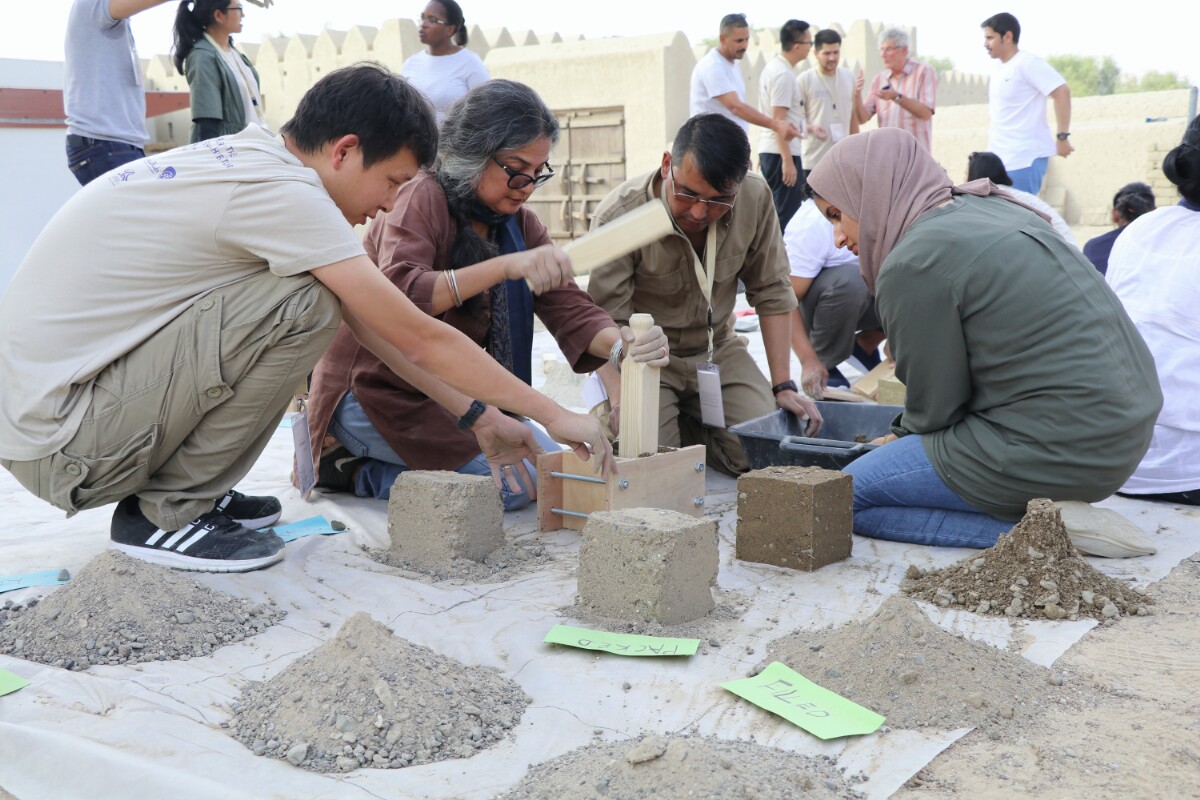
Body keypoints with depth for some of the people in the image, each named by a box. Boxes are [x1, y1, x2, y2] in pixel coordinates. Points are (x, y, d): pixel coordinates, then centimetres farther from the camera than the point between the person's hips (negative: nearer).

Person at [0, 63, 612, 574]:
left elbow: (375, 329, 13)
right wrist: (552, 415, -5)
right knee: (307, 305, -22)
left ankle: (191, 491, 13)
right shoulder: (282, 192, -19)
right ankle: (166, 512, -7)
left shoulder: (248, 159, 10)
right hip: (54, 439, -9)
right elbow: (422, 339, -16)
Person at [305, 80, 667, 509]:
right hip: (377, 391, -8)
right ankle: (356, 468, -2)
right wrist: (504, 266, -44)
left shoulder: (519, 224, 5)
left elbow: (569, 308, -6)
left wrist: (624, 345, -28)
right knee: (514, 484, -20)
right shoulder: (423, 199, -16)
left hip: (448, 393, 8)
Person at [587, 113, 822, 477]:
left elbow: (771, 292, -2)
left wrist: (784, 386, -5)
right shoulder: (618, 216, -25)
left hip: (717, 350, 4)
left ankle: (686, 424, 15)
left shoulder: (756, 198, -13)